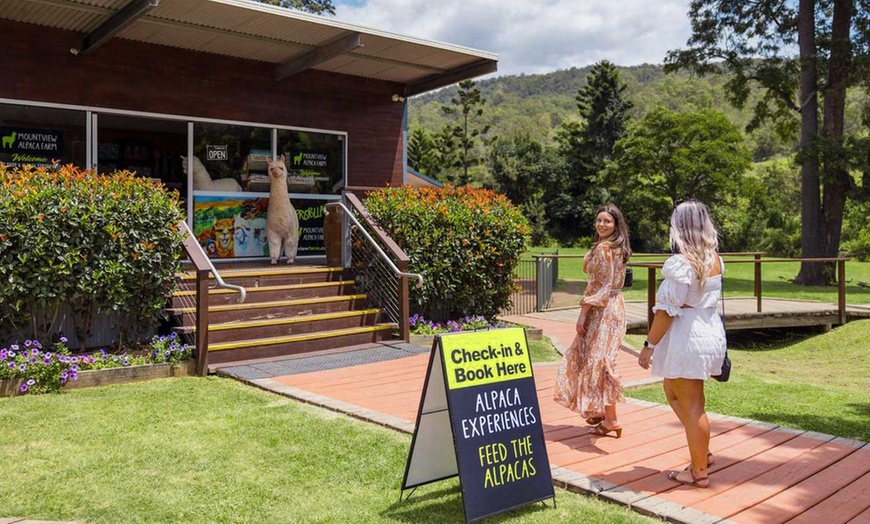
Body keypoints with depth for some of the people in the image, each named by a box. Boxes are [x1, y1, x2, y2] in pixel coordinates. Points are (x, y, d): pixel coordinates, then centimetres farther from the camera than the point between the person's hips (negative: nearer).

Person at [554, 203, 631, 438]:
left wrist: (583, 314, -15)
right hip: (614, 306, 10)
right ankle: (601, 411, 26)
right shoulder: (618, 248, 13)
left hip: (602, 310, -10)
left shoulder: (602, 248, -15)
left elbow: (596, 285, -18)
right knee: (596, 358, 17)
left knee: (598, 360, -5)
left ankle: (610, 419, -2)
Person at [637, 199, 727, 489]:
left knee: (691, 405, 4)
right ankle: (702, 451, 29)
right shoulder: (715, 259, 5)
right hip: (711, 331, 8)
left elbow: (666, 310, -18)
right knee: (673, 390, 24)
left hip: (686, 336, -8)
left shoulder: (679, 263, -19)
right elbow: (708, 298, 11)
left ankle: (698, 472, 16)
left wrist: (649, 345, -11)